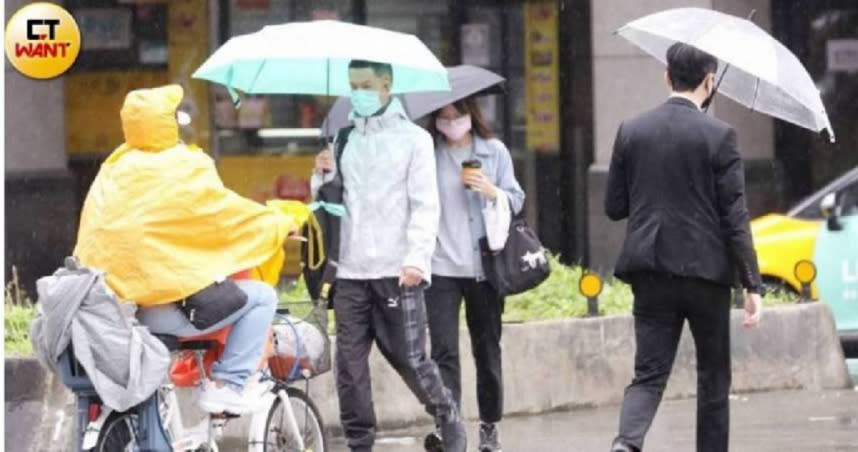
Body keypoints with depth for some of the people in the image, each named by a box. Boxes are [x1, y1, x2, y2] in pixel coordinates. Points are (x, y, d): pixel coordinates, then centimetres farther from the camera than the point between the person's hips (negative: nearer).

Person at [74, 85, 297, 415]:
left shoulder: (115, 169, 11)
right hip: (160, 309, -8)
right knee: (261, 296, 3)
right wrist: (281, 224, 11)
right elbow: (227, 214, -4)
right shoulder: (183, 169, -10)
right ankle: (228, 384, -3)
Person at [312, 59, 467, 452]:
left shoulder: (413, 138, 3)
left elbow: (425, 205, -3)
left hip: (397, 272, -4)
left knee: (409, 358, -3)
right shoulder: (344, 140, 15)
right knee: (349, 361, 0)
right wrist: (324, 176, -1)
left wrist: (417, 260, -14)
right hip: (351, 272, 4)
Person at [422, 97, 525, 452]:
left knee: (487, 348, 9)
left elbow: (516, 200, 8)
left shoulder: (494, 152, 6)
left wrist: (492, 192, -11)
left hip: (484, 263, 1)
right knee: (444, 350, -12)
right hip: (441, 266, -1)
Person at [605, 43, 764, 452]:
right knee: (713, 375, 13)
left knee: (648, 375, 1)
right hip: (705, 269, -3)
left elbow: (613, 207, 7)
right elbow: (735, 218, -10)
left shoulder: (630, 132, 3)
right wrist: (752, 286, -8)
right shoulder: (718, 136, -8)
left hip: (650, 272, 3)